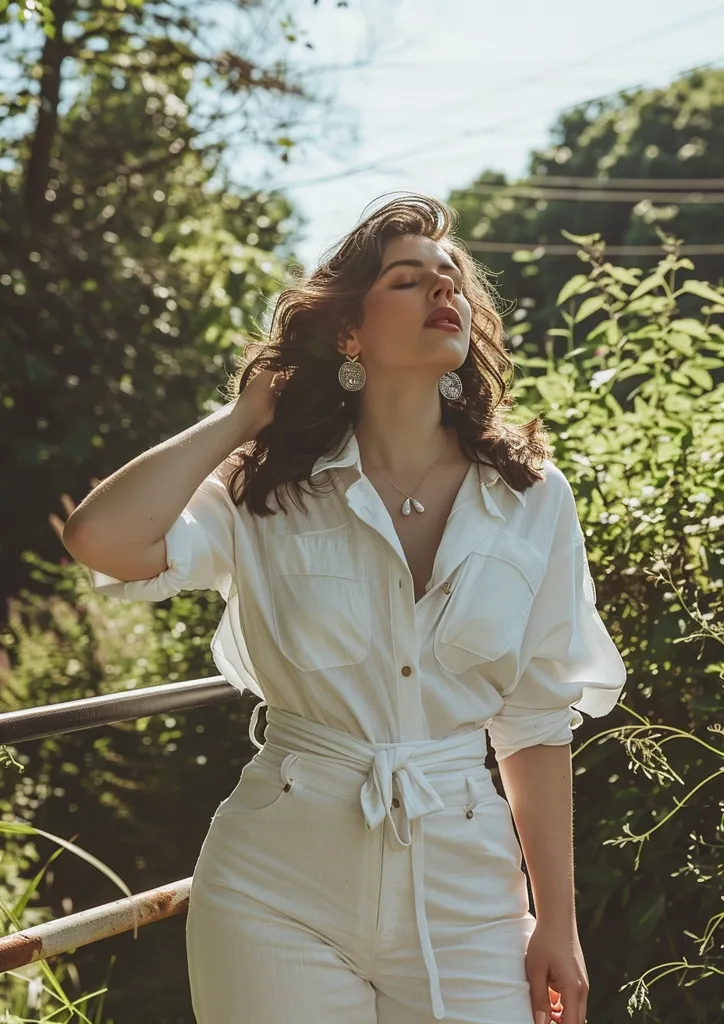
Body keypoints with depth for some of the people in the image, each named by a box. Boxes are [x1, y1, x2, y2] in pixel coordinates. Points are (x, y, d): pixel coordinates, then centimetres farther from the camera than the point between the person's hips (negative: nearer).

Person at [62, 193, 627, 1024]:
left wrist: (557, 923, 5)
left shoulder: (532, 497, 0)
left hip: (463, 892, 1)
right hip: (279, 892, -1)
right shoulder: (267, 492, -4)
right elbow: (101, 539, -22)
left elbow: (535, 721, 3)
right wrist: (248, 413, -9)